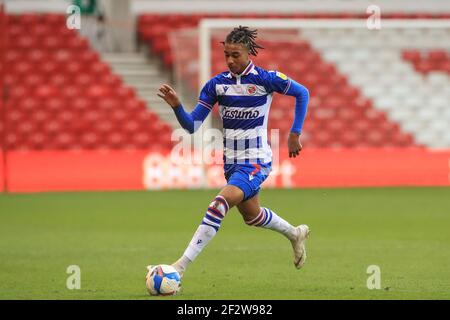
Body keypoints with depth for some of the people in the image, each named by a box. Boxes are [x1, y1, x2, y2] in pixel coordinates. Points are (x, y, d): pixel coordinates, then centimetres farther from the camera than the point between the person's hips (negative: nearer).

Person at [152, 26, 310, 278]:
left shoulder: (265, 79, -12)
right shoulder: (217, 84, -1)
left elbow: (303, 93, 1)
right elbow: (192, 125, -2)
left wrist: (295, 133, -2)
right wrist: (176, 106, -21)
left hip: (256, 161, -7)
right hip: (232, 161, 7)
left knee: (221, 203, -26)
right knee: (252, 215, 23)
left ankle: (182, 265, -29)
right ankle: (296, 234, 53)